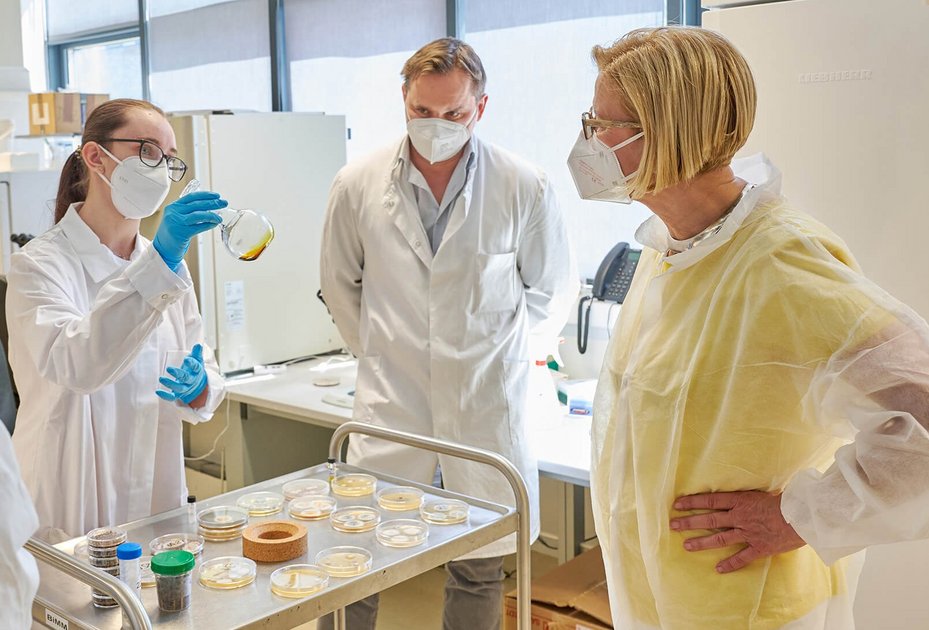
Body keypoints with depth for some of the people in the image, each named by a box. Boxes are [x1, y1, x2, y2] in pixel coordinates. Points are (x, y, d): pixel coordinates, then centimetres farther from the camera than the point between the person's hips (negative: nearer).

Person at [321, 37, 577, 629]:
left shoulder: (526, 187, -7)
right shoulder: (358, 185, -1)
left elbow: (554, 290, 8)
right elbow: (340, 286, 14)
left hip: (488, 405, 0)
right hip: (389, 403, 1)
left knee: (481, 569, 10)